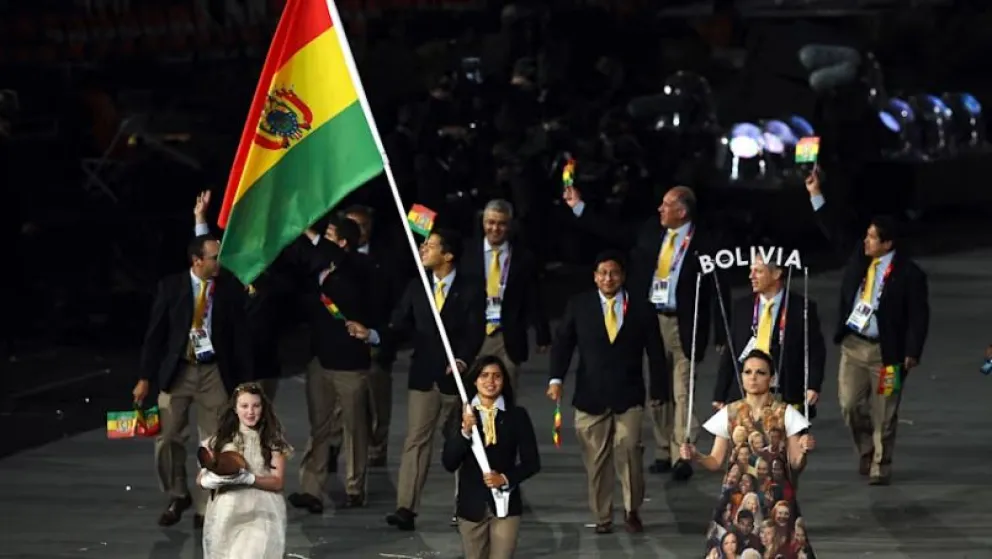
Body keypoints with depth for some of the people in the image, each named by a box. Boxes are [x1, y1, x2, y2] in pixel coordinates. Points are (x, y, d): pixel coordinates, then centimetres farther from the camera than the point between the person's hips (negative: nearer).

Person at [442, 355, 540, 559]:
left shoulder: (517, 416, -2)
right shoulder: (462, 415, -1)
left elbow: (532, 462, 1)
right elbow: (449, 463, -7)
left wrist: (505, 478, -16)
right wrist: (465, 432, -22)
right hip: (471, 504, 1)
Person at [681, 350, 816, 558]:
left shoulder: (786, 414, 0)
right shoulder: (729, 414, 4)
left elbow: (796, 465, 0)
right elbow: (716, 462, 7)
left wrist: (803, 451, -21)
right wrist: (696, 456, -13)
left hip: (775, 501, -1)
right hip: (737, 499, 1)